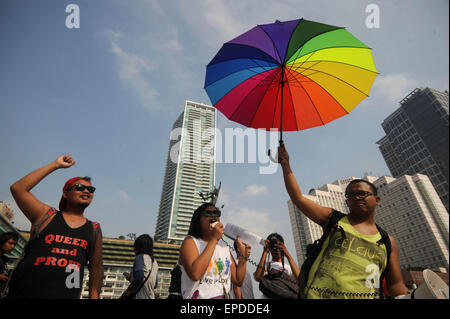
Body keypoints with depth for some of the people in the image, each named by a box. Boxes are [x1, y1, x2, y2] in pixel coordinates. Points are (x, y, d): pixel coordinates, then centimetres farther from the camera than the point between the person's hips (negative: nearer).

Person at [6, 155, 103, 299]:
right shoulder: (47, 215, 6)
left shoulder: (94, 229, 9)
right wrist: (55, 165, -1)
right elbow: (18, 188, -2)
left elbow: (96, 267, 10)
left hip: (67, 295, 2)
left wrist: (94, 296, 1)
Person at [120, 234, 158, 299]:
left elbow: (139, 278, -22)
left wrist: (126, 294, -11)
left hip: (139, 297, -8)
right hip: (151, 297, 8)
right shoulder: (154, 262, 15)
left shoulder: (141, 257, -6)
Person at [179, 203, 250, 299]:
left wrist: (243, 255, 0)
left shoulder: (224, 246, 12)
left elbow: (238, 281, 12)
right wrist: (213, 239, -18)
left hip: (224, 296, 4)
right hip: (199, 296, -4)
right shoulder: (190, 241, -3)